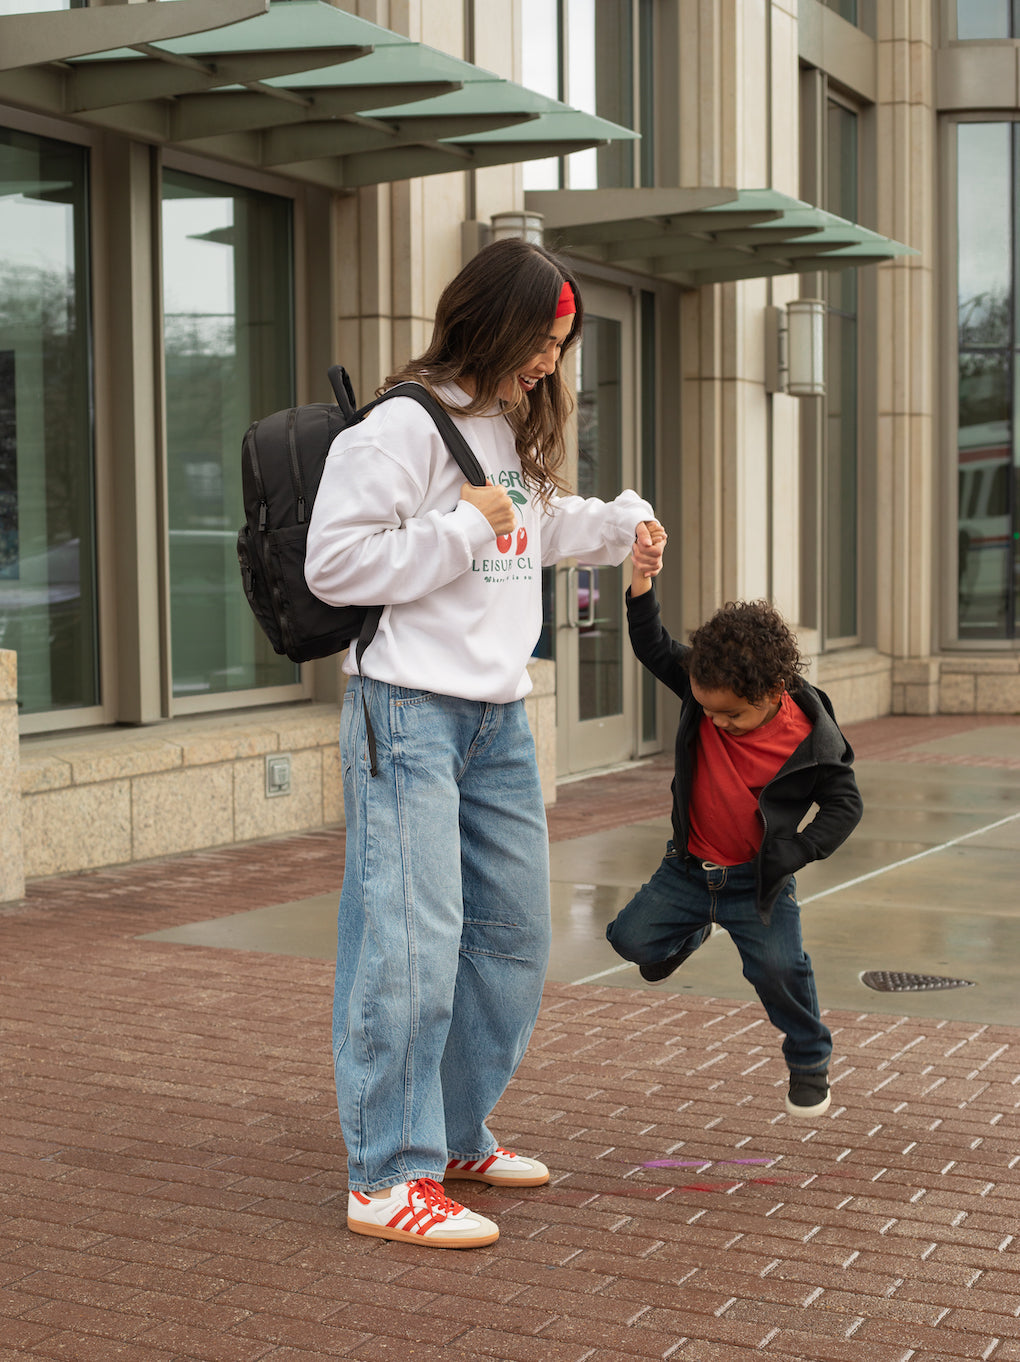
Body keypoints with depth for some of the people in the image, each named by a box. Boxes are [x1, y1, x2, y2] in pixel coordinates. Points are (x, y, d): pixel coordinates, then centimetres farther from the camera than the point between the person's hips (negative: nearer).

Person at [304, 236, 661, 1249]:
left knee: (513, 936, 13)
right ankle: (387, 1176, -3)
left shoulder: (515, 427, 16)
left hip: (498, 717, 9)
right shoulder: (403, 426, -11)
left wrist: (622, 521, 24)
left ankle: (455, 1136, 28)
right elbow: (334, 563, -17)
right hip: (409, 712, -9)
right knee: (413, 938, -12)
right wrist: (465, 530, -14)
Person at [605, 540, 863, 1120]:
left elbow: (845, 804, -9)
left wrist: (795, 852, -21)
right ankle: (690, 931, 32)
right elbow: (654, 647, -5)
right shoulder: (703, 688, -11)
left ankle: (811, 1060, 13)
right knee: (632, 937, -4)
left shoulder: (811, 738, -20)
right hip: (689, 868, 4)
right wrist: (643, 583, -21)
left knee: (779, 968, -15)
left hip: (758, 880, -4)